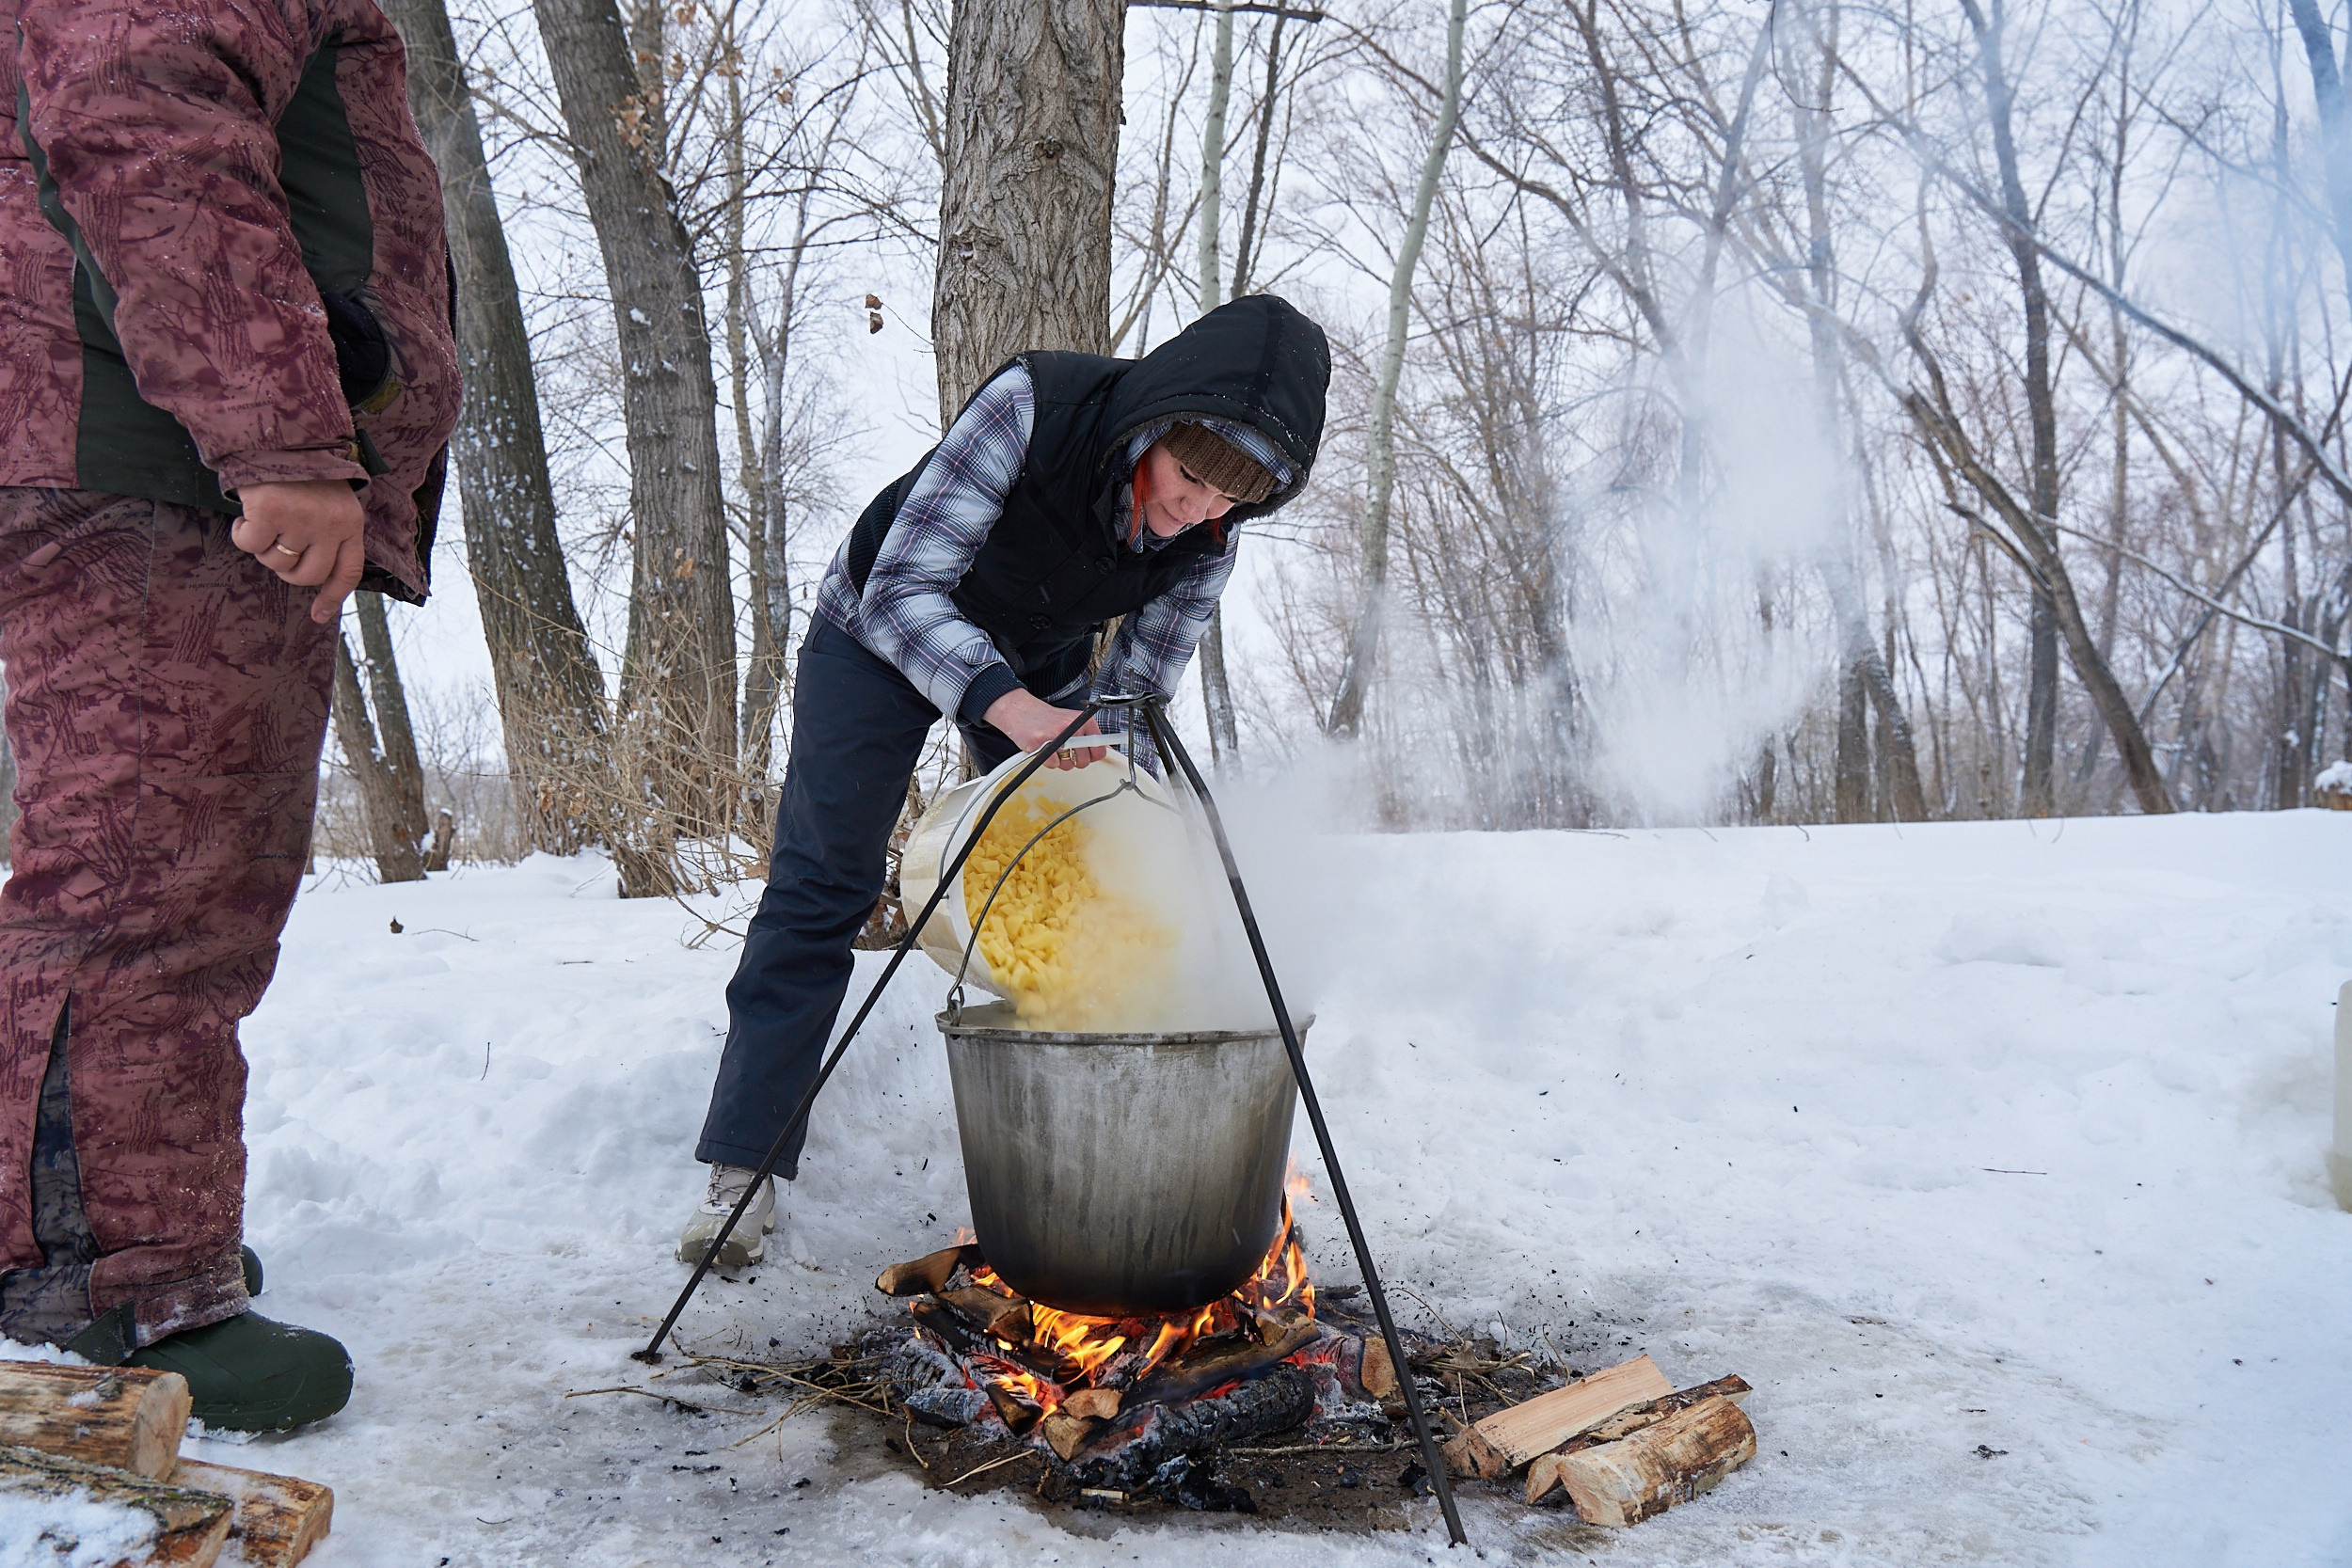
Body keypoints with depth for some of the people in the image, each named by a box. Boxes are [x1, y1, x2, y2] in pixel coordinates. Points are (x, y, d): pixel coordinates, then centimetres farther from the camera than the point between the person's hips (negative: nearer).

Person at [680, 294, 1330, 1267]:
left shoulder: (1209, 539, -24)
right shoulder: (1033, 406, -38)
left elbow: (1132, 699, -14)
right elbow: (900, 590, -36)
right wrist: (1006, 705, -51)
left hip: (1039, 665, 4)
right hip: (880, 632, -3)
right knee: (822, 884, -10)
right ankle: (744, 1167, -4)